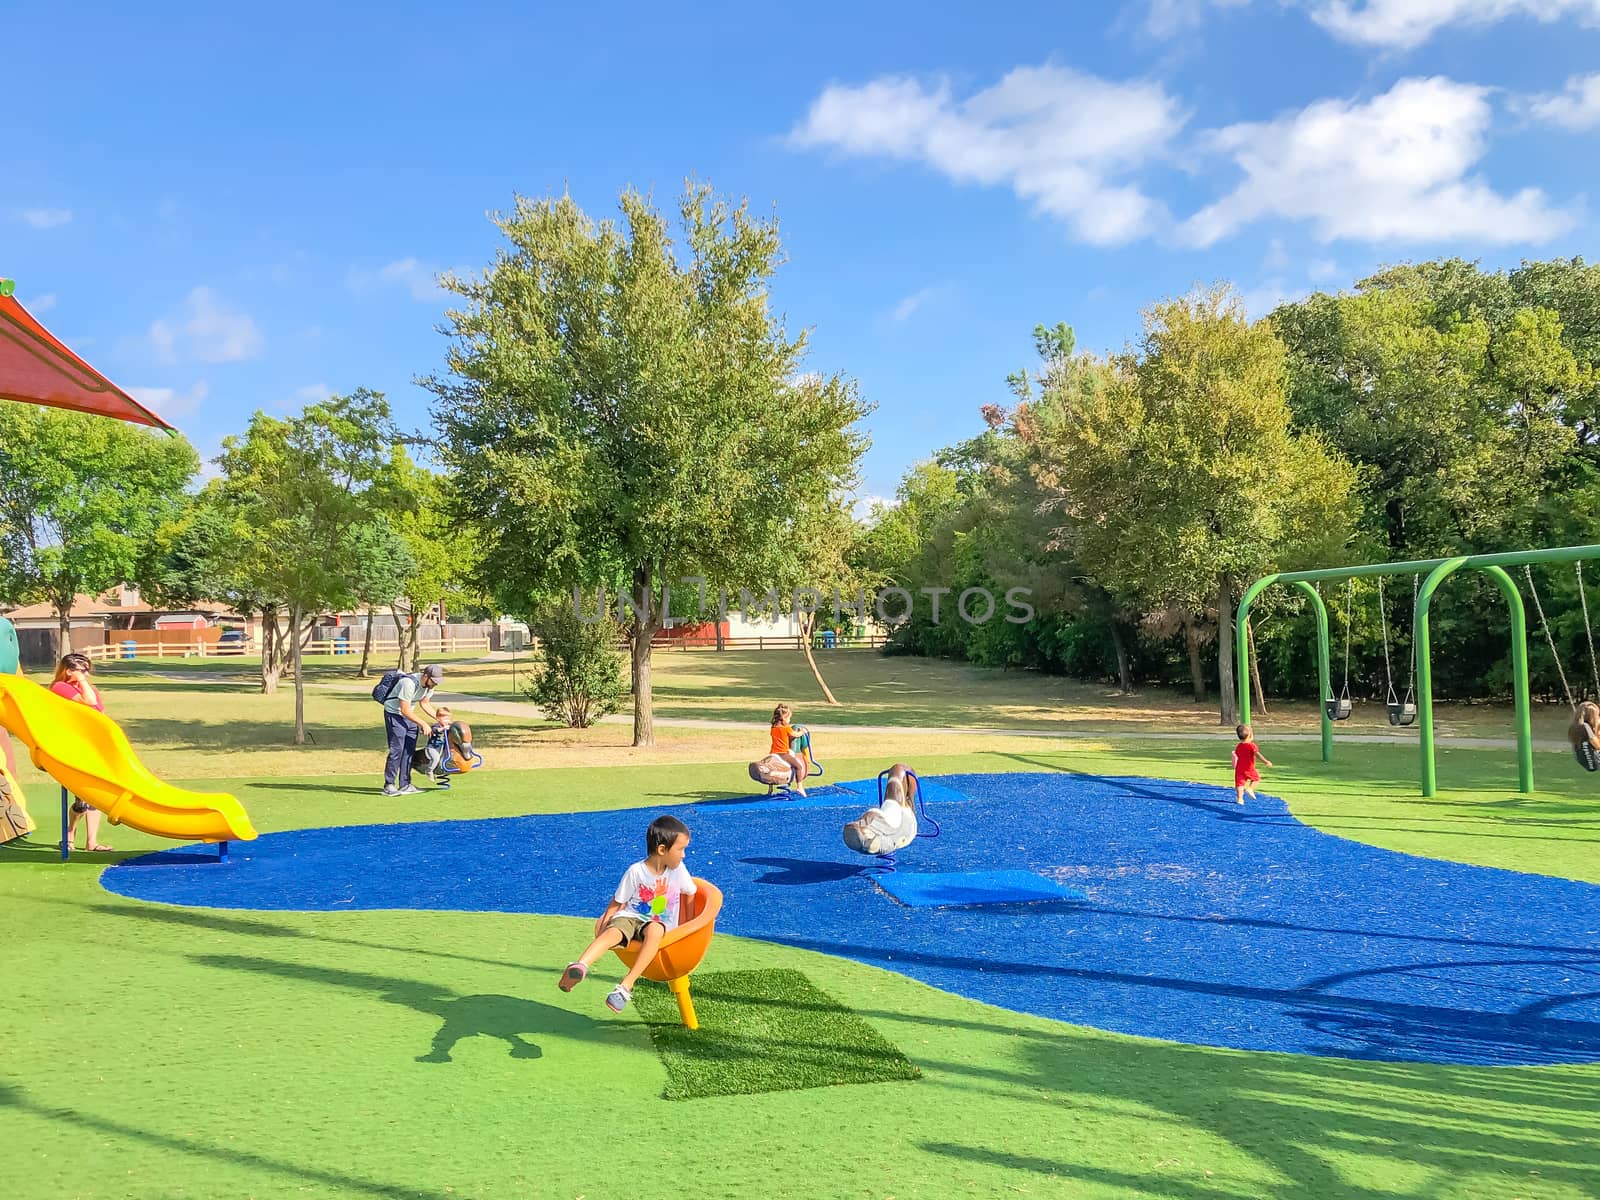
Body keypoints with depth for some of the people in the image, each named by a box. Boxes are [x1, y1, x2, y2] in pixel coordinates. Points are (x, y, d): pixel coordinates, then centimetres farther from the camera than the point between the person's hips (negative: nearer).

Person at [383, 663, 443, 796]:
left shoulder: (429, 685, -5)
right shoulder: (409, 683, -30)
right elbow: (405, 710, -26)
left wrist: (439, 719, 1)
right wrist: (423, 724, -23)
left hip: (409, 715, 8)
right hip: (394, 714, -8)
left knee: (409, 750, 5)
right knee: (396, 750, -12)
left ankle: (405, 785, 9)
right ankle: (389, 786, -5)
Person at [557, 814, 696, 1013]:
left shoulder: (678, 870, -2)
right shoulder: (635, 872, -10)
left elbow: (689, 895, 14)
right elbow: (617, 903, 0)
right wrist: (605, 921, -10)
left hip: (660, 924, 1)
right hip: (631, 917, -1)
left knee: (654, 931, -37)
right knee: (613, 932, -36)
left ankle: (626, 986, -43)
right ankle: (580, 966, -58)